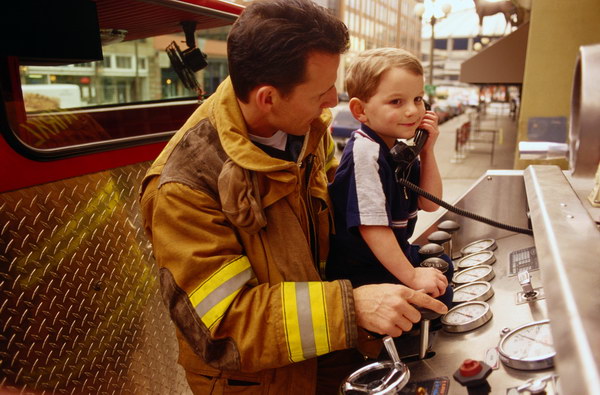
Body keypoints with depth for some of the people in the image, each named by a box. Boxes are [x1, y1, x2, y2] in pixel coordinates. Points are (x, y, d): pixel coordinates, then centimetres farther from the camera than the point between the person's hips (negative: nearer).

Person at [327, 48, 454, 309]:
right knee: (437, 296, -15)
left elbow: (429, 204, 4)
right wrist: (411, 276, -24)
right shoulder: (365, 152, -26)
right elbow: (371, 224, -29)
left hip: (390, 253, 10)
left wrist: (427, 151, -8)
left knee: (443, 266, 23)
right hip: (358, 269, -9)